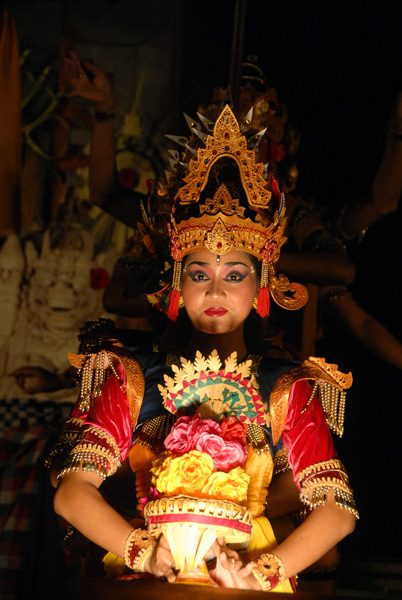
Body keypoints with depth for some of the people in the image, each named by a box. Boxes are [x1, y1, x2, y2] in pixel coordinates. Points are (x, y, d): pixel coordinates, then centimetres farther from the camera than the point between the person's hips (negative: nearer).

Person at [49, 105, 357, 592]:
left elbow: (337, 509, -2)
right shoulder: (132, 379, 8)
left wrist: (263, 572, -16)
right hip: (147, 585, 0)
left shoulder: (287, 391, 6)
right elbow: (72, 491, 0)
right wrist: (142, 552, -15)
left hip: (243, 586, 0)